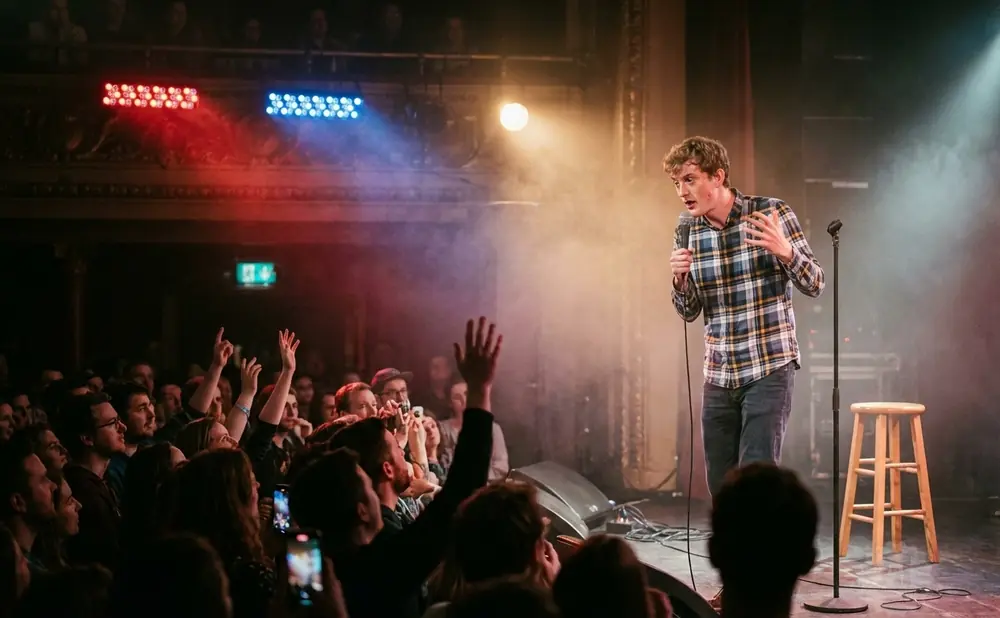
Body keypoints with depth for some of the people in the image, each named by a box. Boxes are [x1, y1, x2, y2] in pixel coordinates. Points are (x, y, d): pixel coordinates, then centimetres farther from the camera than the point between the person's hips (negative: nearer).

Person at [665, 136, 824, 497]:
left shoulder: (772, 214, -7)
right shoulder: (687, 233, 5)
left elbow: (815, 285, -5)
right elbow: (689, 312, 11)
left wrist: (785, 251, -25)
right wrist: (680, 279, -11)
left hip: (769, 369, -5)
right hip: (718, 375, 5)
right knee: (721, 487, 8)